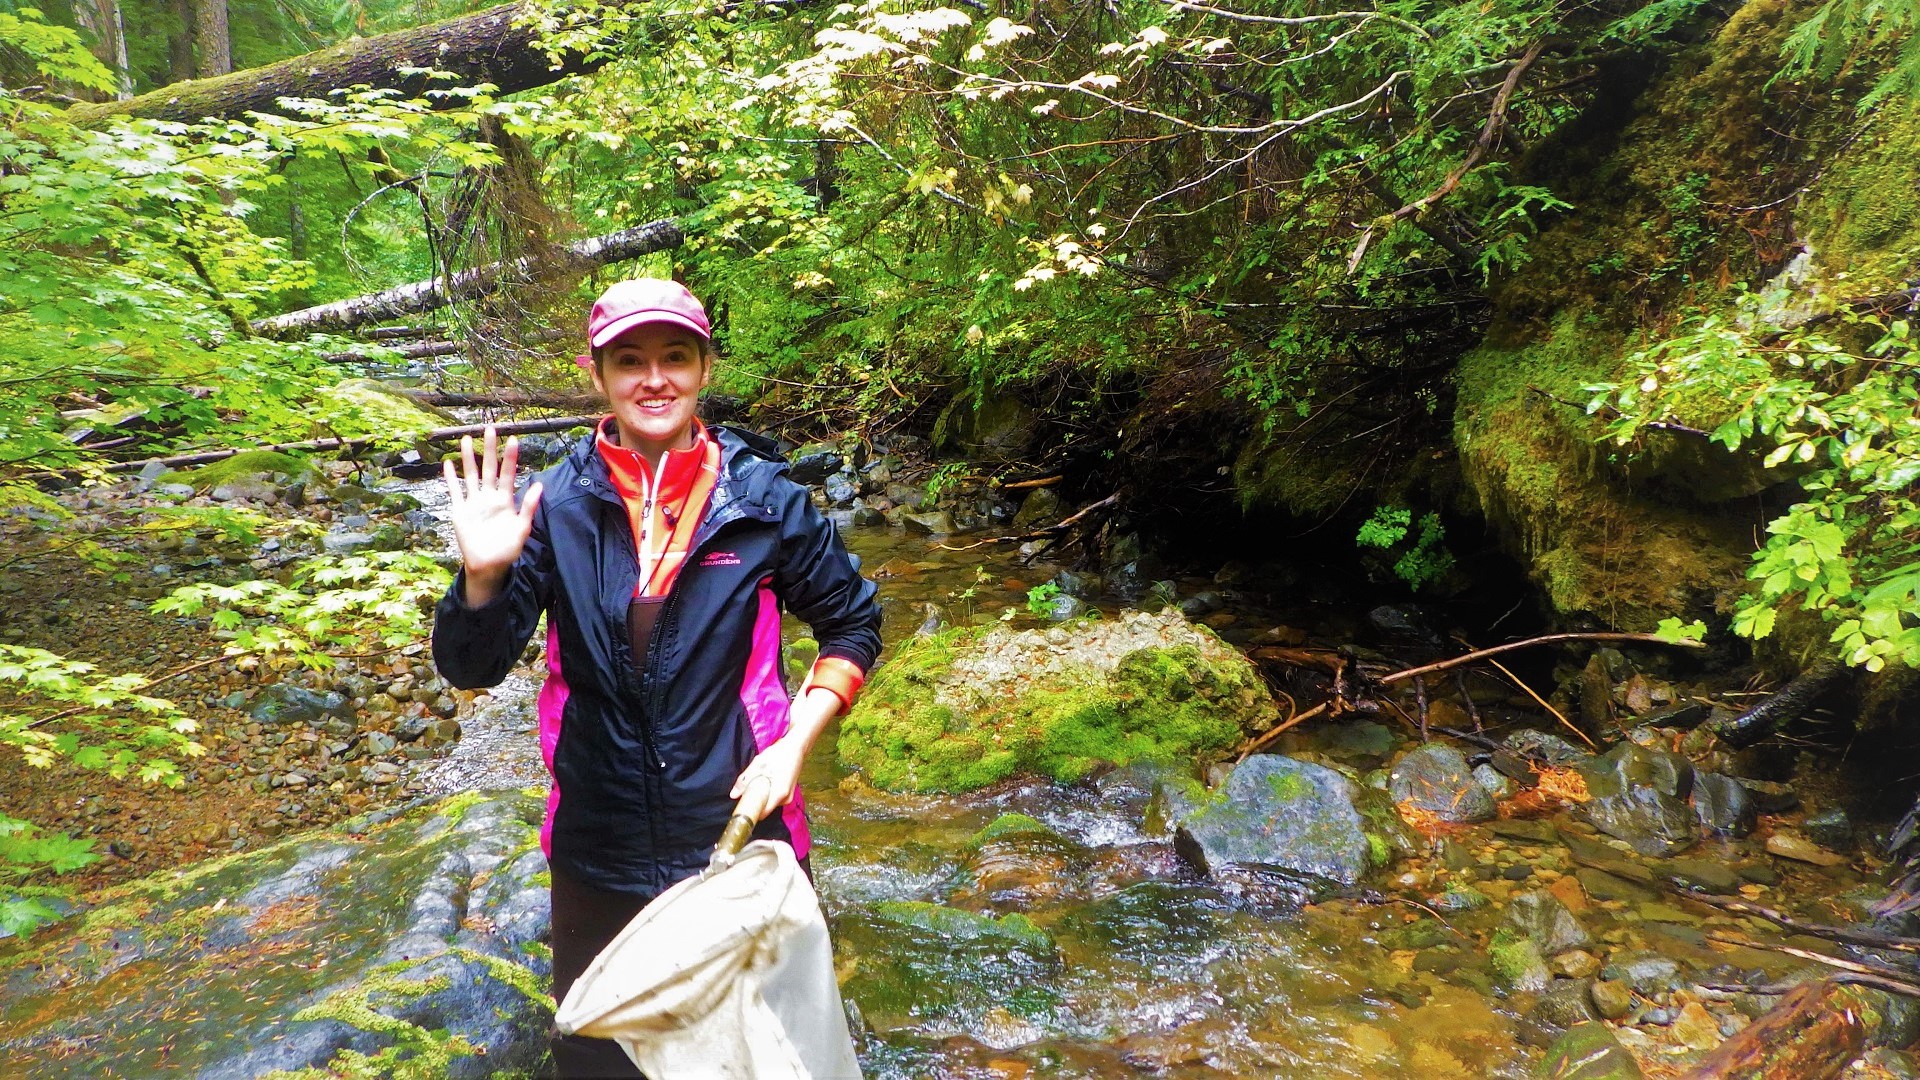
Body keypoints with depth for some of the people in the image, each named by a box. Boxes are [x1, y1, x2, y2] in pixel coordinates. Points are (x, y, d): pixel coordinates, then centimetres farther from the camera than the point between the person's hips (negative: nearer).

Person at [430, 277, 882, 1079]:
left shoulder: (766, 501, -8)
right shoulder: (557, 506, -7)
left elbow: (853, 626, 3)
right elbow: (472, 667, -5)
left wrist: (793, 745, -9)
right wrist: (482, 576, -24)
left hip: (741, 836, 0)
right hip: (598, 853, 1)